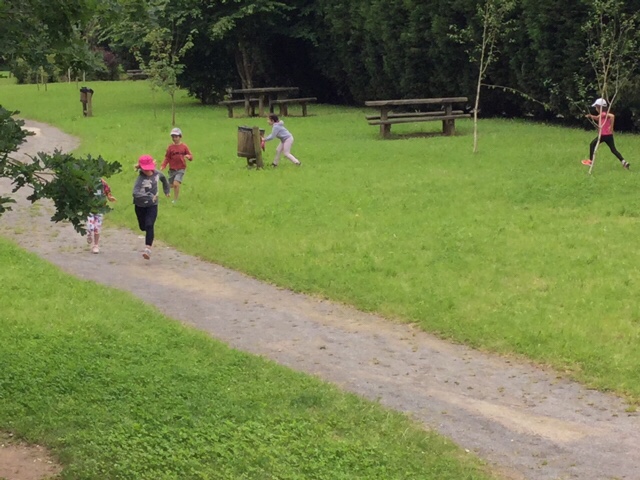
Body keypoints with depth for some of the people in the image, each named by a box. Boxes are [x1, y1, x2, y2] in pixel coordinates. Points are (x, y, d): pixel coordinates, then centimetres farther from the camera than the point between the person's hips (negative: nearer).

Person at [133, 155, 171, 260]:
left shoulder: (157, 173, -11)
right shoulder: (140, 178, -25)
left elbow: (163, 179, 15)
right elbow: (135, 193, -39)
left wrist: (167, 190, 26)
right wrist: (149, 196, -46)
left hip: (152, 205, 1)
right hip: (140, 205, -1)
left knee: (149, 226, -16)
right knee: (143, 227, 16)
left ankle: (148, 248, -19)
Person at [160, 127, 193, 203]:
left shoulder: (184, 147, -1)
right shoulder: (170, 147, 2)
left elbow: (191, 157, 3)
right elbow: (167, 158, 3)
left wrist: (188, 157, -21)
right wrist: (162, 166, -11)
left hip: (181, 169, -3)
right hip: (172, 169, 3)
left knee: (176, 184, -20)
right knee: (171, 185, 7)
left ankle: (175, 200, -8)